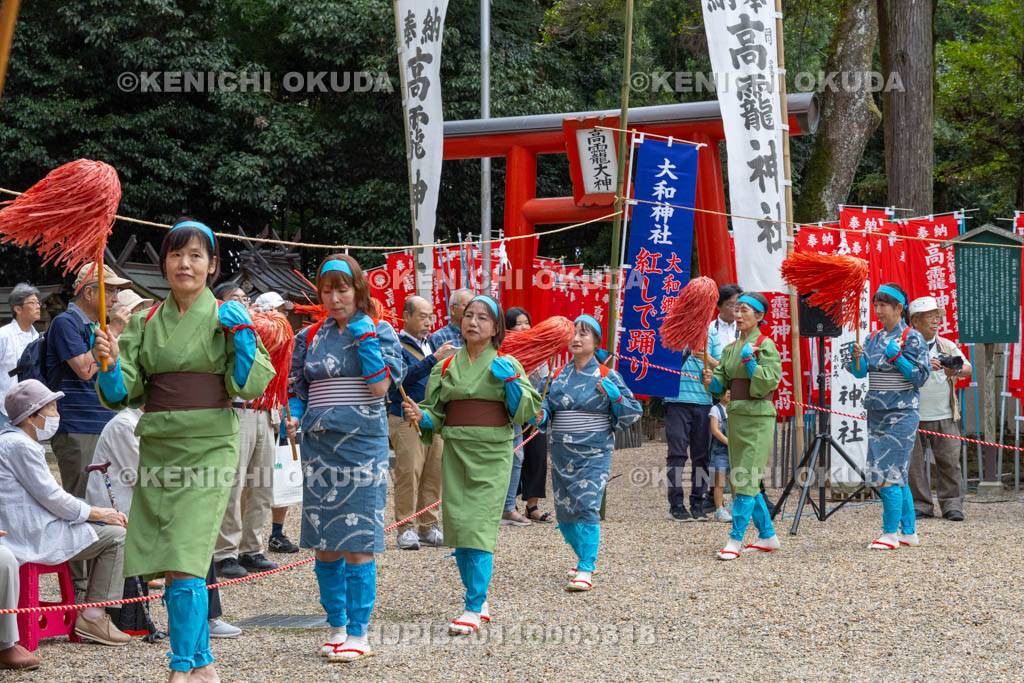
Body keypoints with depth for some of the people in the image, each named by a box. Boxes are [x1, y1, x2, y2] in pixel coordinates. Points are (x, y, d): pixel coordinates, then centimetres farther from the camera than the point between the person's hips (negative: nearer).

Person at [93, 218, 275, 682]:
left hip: (208, 448, -4)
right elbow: (122, 392, 5)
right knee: (173, 567, 6)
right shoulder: (145, 323, 11)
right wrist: (110, 364, -14)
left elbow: (250, 386, -6)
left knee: (185, 563, -13)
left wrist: (241, 336, -16)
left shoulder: (227, 317, 2)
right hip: (157, 449, 4)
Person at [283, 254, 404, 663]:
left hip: (363, 443, -4)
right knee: (324, 543, 5)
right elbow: (298, 392, 18)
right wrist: (294, 420, -1)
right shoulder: (310, 338, 12)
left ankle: (358, 633, 0)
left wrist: (364, 337, -12)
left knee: (357, 543, -6)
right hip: (319, 445, 4)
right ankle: (337, 626, 16)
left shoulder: (379, 332, 3)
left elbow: (380, 387, -10)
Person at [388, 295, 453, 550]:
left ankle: (428, 527, 11)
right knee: (408, 473, -10)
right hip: (406, 421, -7)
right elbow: (402, 376, -22)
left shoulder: (429, 345, 19)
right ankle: (406, 529, -5)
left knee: (434, 474, 5)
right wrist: (434, 359, -26)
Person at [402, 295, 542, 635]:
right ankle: (480, 602, 17)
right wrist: (419, 416, -7)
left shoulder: (506, 365, 4)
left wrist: (511, 381, -13)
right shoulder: (446, 367, 11)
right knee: (458, 527, 3)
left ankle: (473, 609, -10)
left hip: (492, 455, -3)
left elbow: (528, 411, 0)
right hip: (456, 452, 3)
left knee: (479, 528, -12)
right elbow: (436, 414, 14)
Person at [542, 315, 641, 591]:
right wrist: (540, 417, -8)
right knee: (564, 510, 10)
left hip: (594, 454, -5)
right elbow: (546, 406, 15)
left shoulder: (608, 377, -1)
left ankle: (586, 570, -15)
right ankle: (584, 556, 31)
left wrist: (615, 397, -17)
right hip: (561, 452, 5)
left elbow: (631, 415, 0)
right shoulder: (558, 376, 8)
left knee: (587, 508, -15)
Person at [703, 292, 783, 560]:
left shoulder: (766, 346, -7)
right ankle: (768, 536, 21)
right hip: (735, 416, 8)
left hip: (758, 419, -8)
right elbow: (721, 384, 11)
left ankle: (735, 539, -11)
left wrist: (749, 359, -17)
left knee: (747, 480, -11)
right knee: (739, 480, 11)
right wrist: (711, 380, -10)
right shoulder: (731, 348, 14)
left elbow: (767, 383, -15)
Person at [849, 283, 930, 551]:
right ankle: (909, 532, 16)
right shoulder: (874, 338, 13)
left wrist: (897, 357, -19)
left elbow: (920, 377, -10)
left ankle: (890, 534, -8)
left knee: (890, 474, -11)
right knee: (896, 477, 10)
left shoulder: (912, 338, -6)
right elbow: (860, 371, 5)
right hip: (876, 414, 7)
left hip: (901, 415, -7)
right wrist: (857, 357, -15)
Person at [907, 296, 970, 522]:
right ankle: (920, 505, 10)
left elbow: (969, 368, 5)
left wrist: (957, 370, -17)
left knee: (950, 461, -1)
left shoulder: (947, 346, 12)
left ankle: (952, 505, 6)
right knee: (913, 462, 1)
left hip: (944, 417, 2)